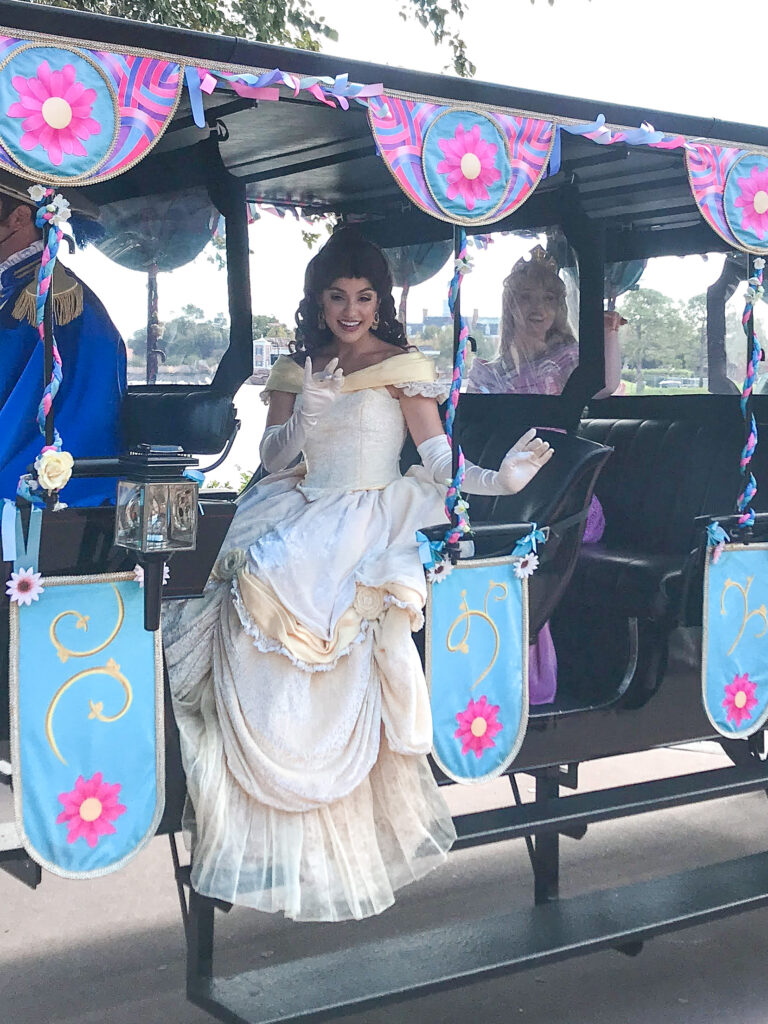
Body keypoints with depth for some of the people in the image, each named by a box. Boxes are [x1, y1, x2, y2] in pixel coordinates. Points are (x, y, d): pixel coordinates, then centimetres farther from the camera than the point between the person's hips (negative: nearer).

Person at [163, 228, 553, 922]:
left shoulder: (403, 365, 3)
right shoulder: (298, 368, 16)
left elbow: (440, 461, -6)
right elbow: (274, 456, 9)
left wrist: (498, 479, -24)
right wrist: (307, 415, -10)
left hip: (367, 523, -5)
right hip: (301, 514, 5)